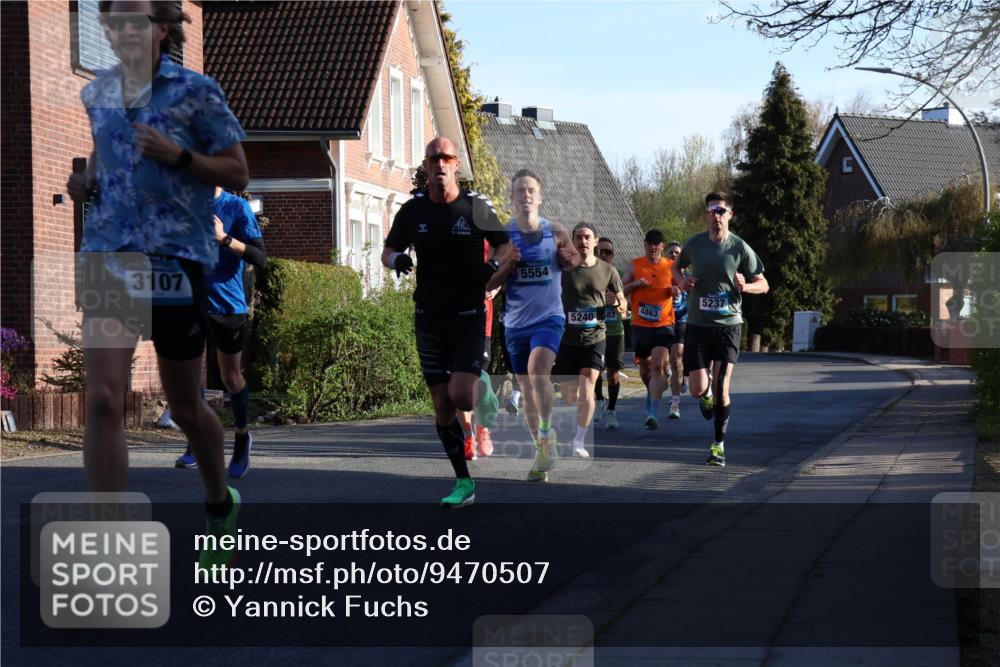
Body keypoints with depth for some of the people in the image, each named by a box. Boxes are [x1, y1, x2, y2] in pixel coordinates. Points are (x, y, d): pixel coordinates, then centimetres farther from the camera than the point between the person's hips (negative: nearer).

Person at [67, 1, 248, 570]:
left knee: (185, 404, 11)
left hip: (177, 258, -3)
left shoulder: (196, 92, -5)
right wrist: (86, 181, 5)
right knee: (103, 399, -12)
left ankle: (222, 506, 40)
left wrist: (179, 156, -18)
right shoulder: (97, 94, 9)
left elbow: (237, 174, -3)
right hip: (107, 255, 3)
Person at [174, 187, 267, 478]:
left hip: (228, 306, -3)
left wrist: (224, 238, -22)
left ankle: (242, 437, 30)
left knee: (231, 377, 8)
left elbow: (260, 258, -11)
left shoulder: (237, 207, -6)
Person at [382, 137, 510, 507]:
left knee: (461, 394, -18)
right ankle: (464, 482, 13)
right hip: (429, 320, 3)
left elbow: (506, 245, 6)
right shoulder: (413, 209, 2)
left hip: (469, 317, -3)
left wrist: (493, 264, -16)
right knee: (442, 405, 2)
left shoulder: (477, 206, -5)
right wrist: (396, 259, -10)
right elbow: (388, 250, 14)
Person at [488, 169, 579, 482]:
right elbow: (488, 283, 1)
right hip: (516, 322, 3)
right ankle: (541, 450, 24)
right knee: (526, 387, 10)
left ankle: (547, 432, -15)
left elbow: (574, 259, 13)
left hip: (549, 318, -3)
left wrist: (570, 260, -10)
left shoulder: (556, 232, -1)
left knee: (537, 367, -29)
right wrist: (509, 264, -16)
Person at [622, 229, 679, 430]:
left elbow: (683, 288, 17)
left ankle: (653, 412, -24)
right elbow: (621, 292, 7)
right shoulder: (635, 265, 5)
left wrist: (676, 290, -7)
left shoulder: (671, 267, 4)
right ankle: (651, 393, 47)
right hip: (640, 325, 2)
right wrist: (634, 284, -12)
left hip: (663, 325, -2)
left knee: (658, 366, -18)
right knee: (645, 367, 15)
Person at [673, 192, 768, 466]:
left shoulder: (740, 248, -3)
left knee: (721, 387, -9)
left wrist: (745, 287, -18)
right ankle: (707, 398, 35)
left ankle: (719, 444, 5)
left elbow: (763, 284, 5)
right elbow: (677, 266, 22)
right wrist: (681, 280, -1)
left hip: (728, 324, -2)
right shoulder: (694, 244, 2)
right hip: (697, 324, 2)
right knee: (698, 389, -4)